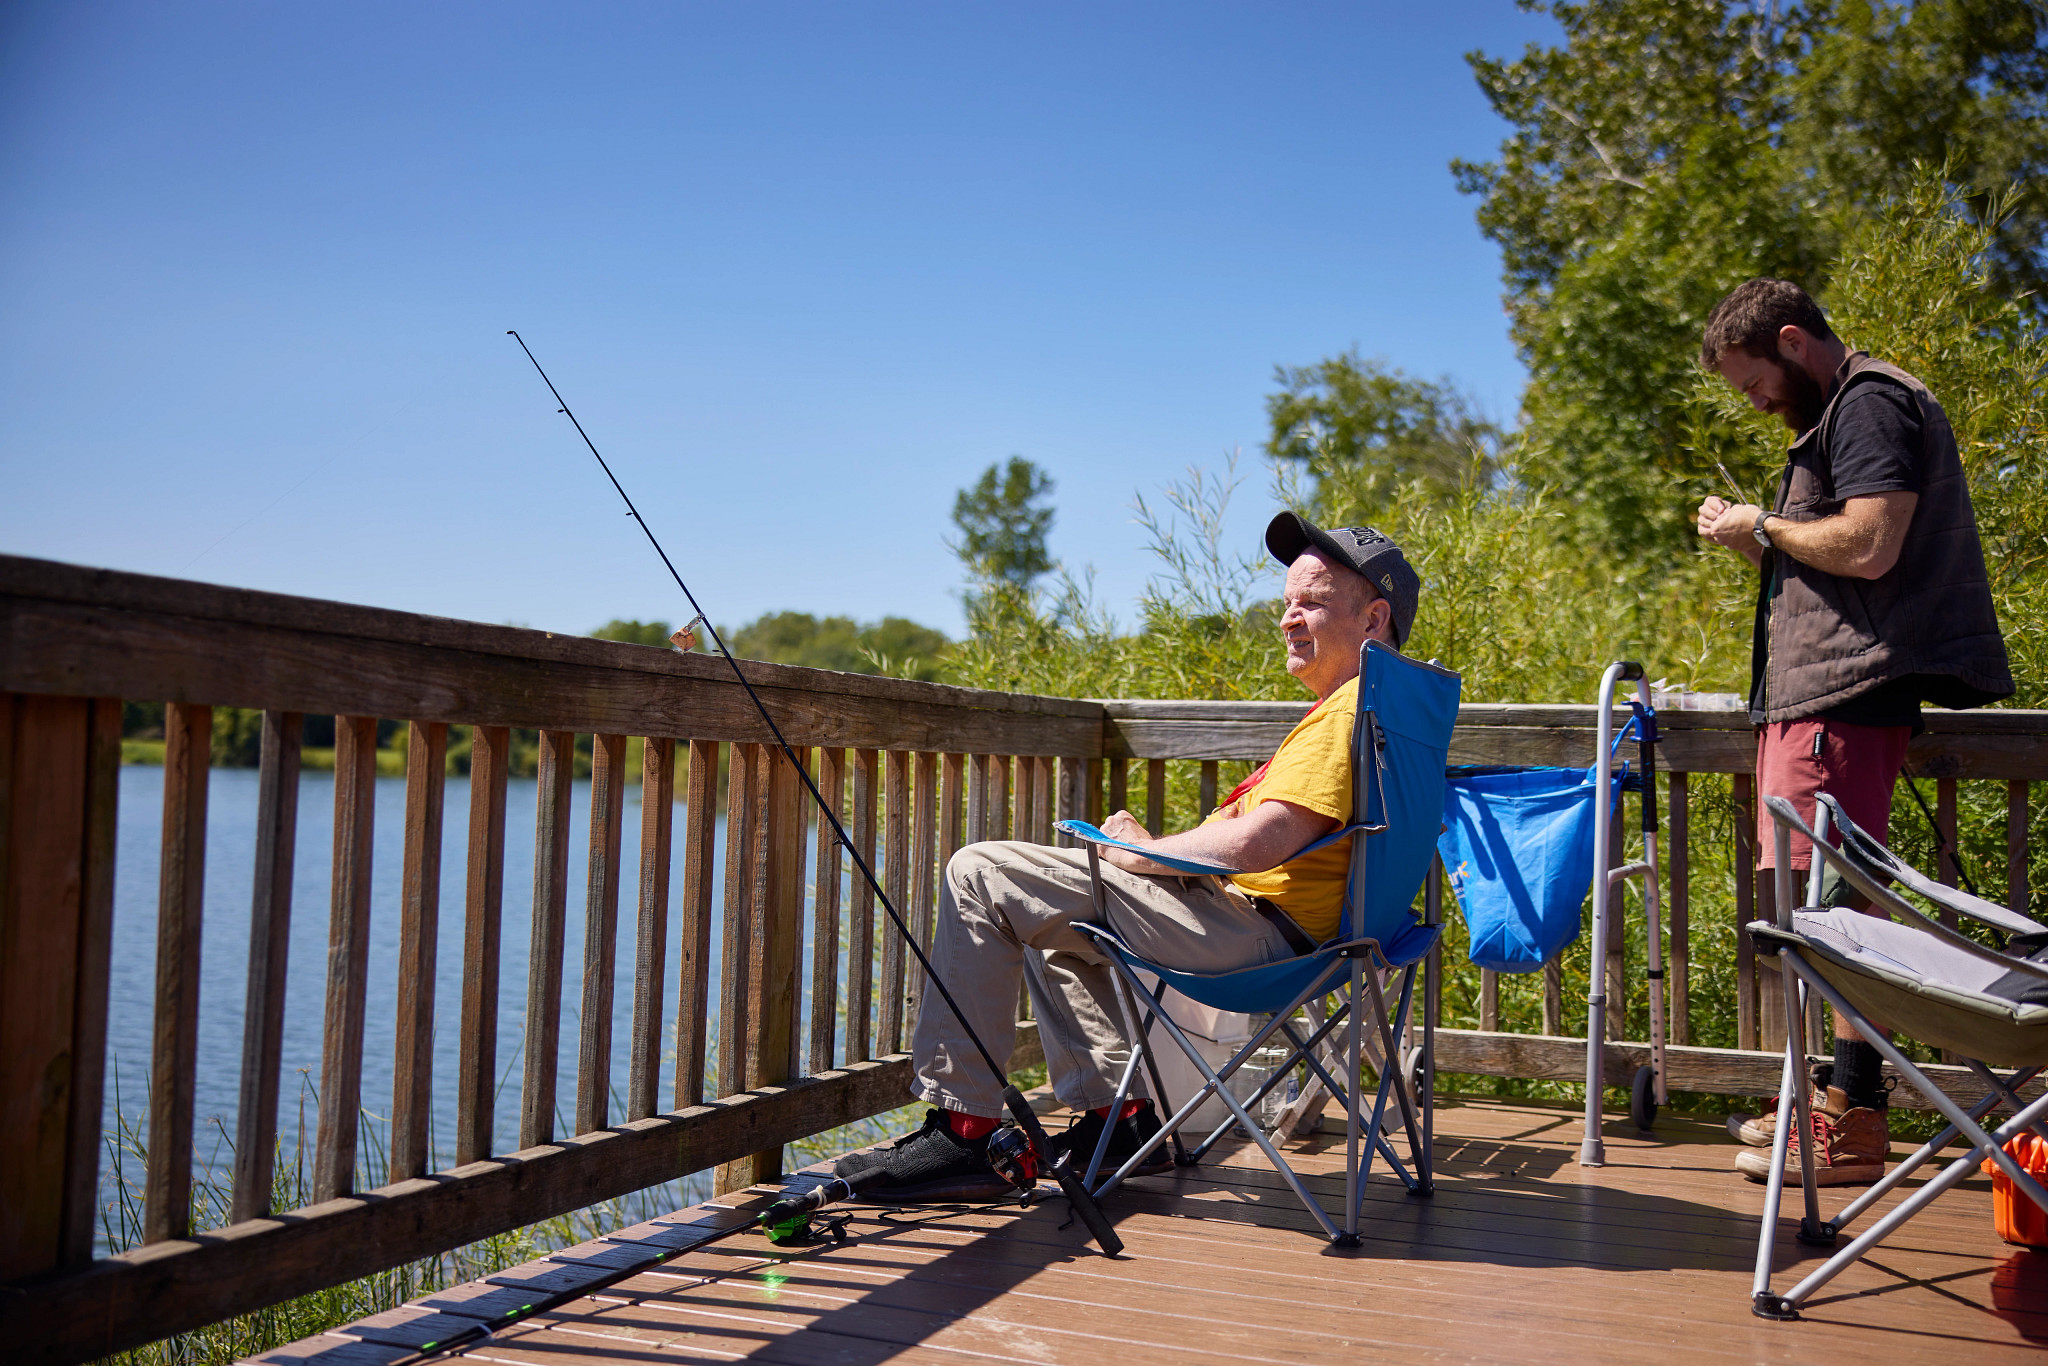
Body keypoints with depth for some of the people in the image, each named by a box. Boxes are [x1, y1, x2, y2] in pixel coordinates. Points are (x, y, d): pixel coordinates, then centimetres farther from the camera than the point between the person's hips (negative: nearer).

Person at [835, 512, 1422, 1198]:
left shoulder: (1353, 709, -16)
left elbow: (1255, 843, -28)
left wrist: (1139, 853, -11)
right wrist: (1149, 848, 9)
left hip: (1255, 929, -11)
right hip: (1267, 927, 11)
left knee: (981, 876, -11)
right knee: (1050, 913, 30)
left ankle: (964, 1130, -8)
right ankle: (1117, 1111, 22)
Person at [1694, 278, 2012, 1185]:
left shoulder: (1870, 405, -8)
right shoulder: (1835, 413, 25)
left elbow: (1868, 547, -21)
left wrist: (1765, 528, -7)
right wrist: (1755, 541, 12)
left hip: (1847, 693, -11)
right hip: (1816, 692, 11)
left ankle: (1854, 1126, -7)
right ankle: (1833, 1097, 17)